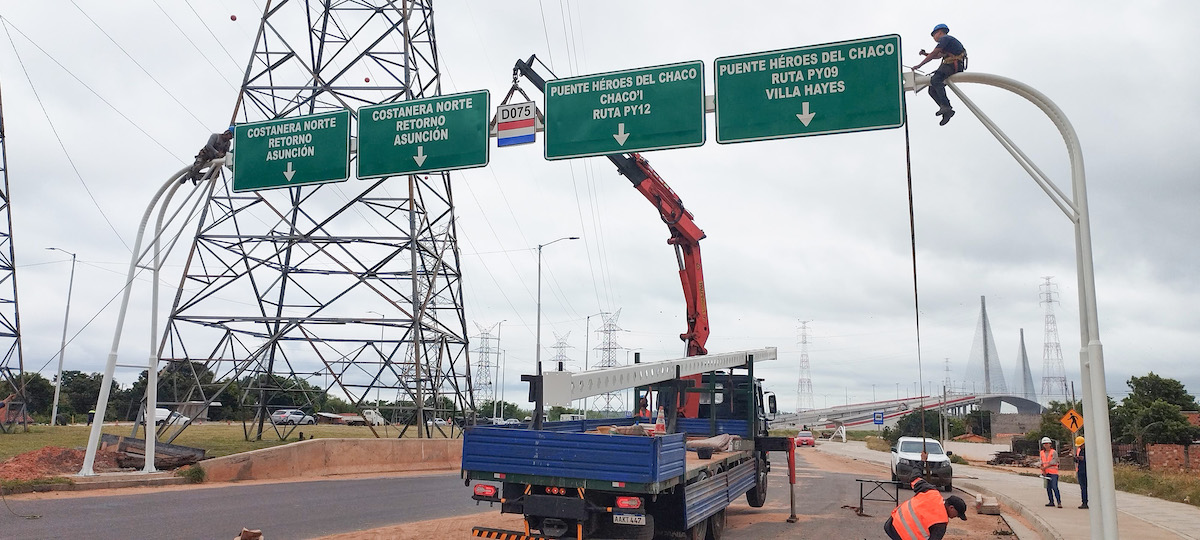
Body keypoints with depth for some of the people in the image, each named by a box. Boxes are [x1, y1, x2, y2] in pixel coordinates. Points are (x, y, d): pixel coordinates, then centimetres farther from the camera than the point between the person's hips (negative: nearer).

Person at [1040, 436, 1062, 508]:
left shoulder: (1054, 452, -3)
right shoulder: (1041, 453, 12)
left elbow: (1053, 462, -9)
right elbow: (1041, 462, 9)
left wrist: (1045, 467, -9)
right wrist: (1043, 470, -6)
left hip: (1053, 472, -5)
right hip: (1046, 473, 5)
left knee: (1055, 487, -13)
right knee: (1048, 488, 8)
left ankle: (1059, 502, -12)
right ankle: (1051, 502, 15)